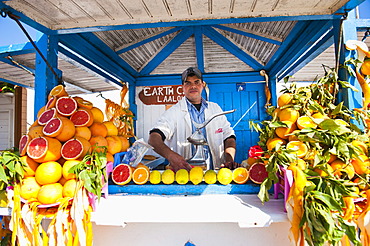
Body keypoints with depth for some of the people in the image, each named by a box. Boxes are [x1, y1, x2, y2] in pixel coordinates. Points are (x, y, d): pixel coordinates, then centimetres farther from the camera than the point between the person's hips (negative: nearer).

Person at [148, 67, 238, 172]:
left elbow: (228, 136, 16)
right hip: (186, 171, -2)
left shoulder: (215, 109, 16)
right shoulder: (173, 112, 1)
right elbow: (154, 139, -12)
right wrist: (171, 155, -32)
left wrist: (229, 159, -4)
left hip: (213, 172, 3)